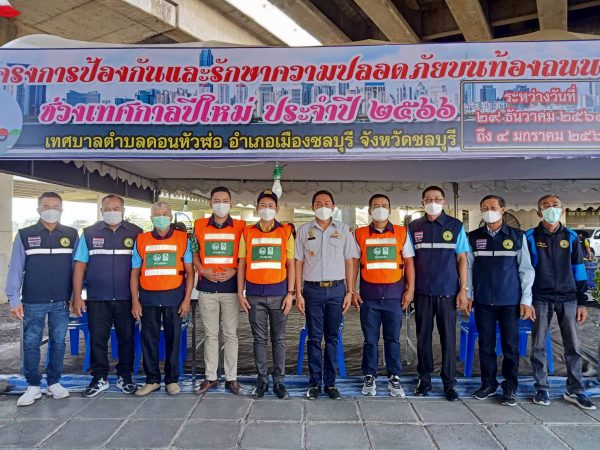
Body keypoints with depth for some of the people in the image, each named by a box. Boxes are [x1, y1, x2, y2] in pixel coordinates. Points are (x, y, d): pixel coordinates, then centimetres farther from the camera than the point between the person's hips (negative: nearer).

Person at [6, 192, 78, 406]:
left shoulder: (71, 235, 4)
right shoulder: (24, 235, 1)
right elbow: (16, 269, 0)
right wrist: (14, 300, -5)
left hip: (61, 302, 1)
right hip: (33, 302, -1)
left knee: (58, 343, 9)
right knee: (31, 344, 5)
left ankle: (54, 383, 23)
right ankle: (33, 386, 18)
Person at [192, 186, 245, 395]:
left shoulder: (240, 227, 2)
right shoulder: (199, 226, 5)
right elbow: (195, 254, 9)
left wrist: (234, 271, -12)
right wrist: (203, 271, -7)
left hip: (231, 287, -1)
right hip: (207, 288, 1)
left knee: (231, 334, 6)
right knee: (210, 334, 10)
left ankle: (231, 378, 16)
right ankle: (210, 377, 20)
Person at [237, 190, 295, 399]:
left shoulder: (285, 232, 3)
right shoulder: (247, 233, 5)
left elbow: (290, 264, 4)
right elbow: (242, 264, 7)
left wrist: (290, 293, -2)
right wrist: (240, 293, 1)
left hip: (279, 293, 0)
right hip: (255, 294, 1)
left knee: (279, 340, 7)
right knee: (259, 339, 9)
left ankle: (279, 381, 17)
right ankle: (262, 380, 21)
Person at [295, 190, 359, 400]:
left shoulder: (343, 230, 6)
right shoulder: (304, 230, 4)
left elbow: (349, 262, 7)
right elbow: (298, 263, 4)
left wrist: (350, 292, 1)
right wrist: (298, 293, -1)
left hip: (336, 289, 1)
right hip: (312, 289, 0)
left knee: (332, 337, 7)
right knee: (314, 337, 5)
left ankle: (330, 382, 17)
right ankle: (314, 382, 16)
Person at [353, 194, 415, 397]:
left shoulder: (401, 233, 6)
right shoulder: (360, 234, 5)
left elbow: (409, 262, 7)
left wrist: (410, 289, 0)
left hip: (394, 294, 0)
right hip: (368, 294, 0)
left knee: (393, 338, 8)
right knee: (370, 339, 7)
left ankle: (394, 378, 20)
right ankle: (369, 377, 19)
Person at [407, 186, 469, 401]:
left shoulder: (456, 226, 2)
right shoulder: (413, 227, 6)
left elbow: (462, 259, 3)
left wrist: (463, 289, -3)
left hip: (448, 292, -1)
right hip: (422, 292, 1)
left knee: (448, 337, 4)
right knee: (423, 336, 8)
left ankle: (449, 382, 16)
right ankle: (424, 379, 21)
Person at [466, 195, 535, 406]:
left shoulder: (517, 236, 2)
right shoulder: (473, 237, 5)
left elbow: (526, 270, 2)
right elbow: (468, 267, 6)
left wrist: (526, 300, -1)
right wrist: (468, 295, 3)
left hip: (510, 302, -1)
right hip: (483, 302, 1)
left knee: (511, 346, 4)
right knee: (486, 345, 8)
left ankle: (510, 387, 19)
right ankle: (488, 383, 23)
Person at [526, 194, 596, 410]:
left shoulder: (571, 237, 6)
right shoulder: (530, 237, 0)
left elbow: (578, 269, 8)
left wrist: (582, 302, 4)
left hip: (568, 299, 2)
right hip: (540, 299, -2)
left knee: (573, 345, 6)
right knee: (538, 346, 3)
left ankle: (575, 390, 19)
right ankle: (542, 388, 16)